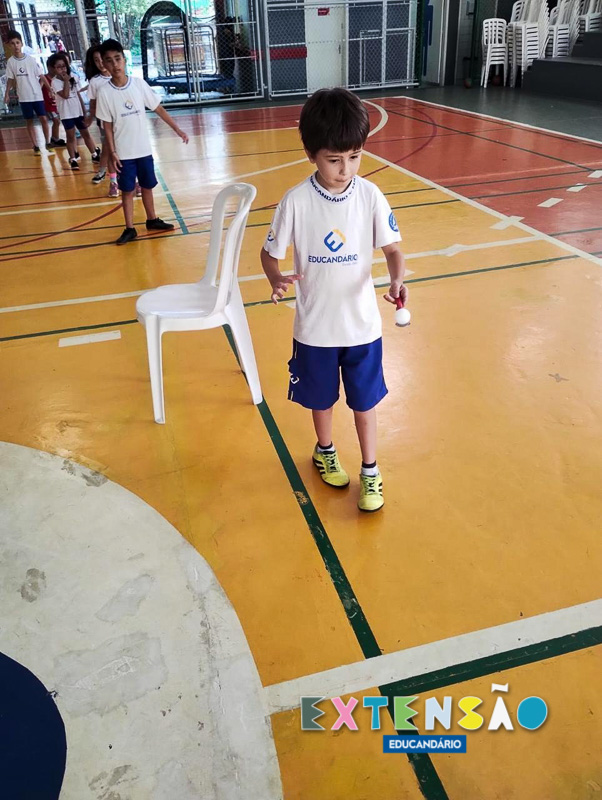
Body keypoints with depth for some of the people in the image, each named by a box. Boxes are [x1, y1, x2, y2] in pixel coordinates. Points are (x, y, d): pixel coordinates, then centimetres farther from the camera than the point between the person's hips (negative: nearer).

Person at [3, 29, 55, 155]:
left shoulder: (31, 59, -2)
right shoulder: (10, 62, 0)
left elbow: (41, 76, 1)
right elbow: (10, 80, 6)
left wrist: (50, 89, -5)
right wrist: (7, 94, 0)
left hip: (37, 95, -1)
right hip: (23, 97, 1)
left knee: (43, 119, -2)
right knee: (29, 121, 4)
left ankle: (48, 143, 12)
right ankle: (36, 146, 9)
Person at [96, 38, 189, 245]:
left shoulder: (139, 83, -4)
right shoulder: (104, 92, -9)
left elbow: (158, 108, 2)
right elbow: (107, 125, -5)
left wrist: (177, 129, -1)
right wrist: (112, 152, -9)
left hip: (144, 148, 2)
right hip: (123, 152, -2)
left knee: (147, 186, 15)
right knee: (127, 190, 5)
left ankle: (152, 220, 33)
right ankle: (130, 228, 13)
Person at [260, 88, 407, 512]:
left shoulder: (370, 195, -10)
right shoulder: (296, 201, -14)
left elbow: (392, 247, -5)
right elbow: (271, 252, -5)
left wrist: (397, 280, -26)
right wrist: (277, 280, -28)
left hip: (363, 324, 1)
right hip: (315, 327, 0)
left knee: (365, 399, 14)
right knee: (322, 397, 20)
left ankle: (371, 472, 34)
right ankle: (326, 451, 48)